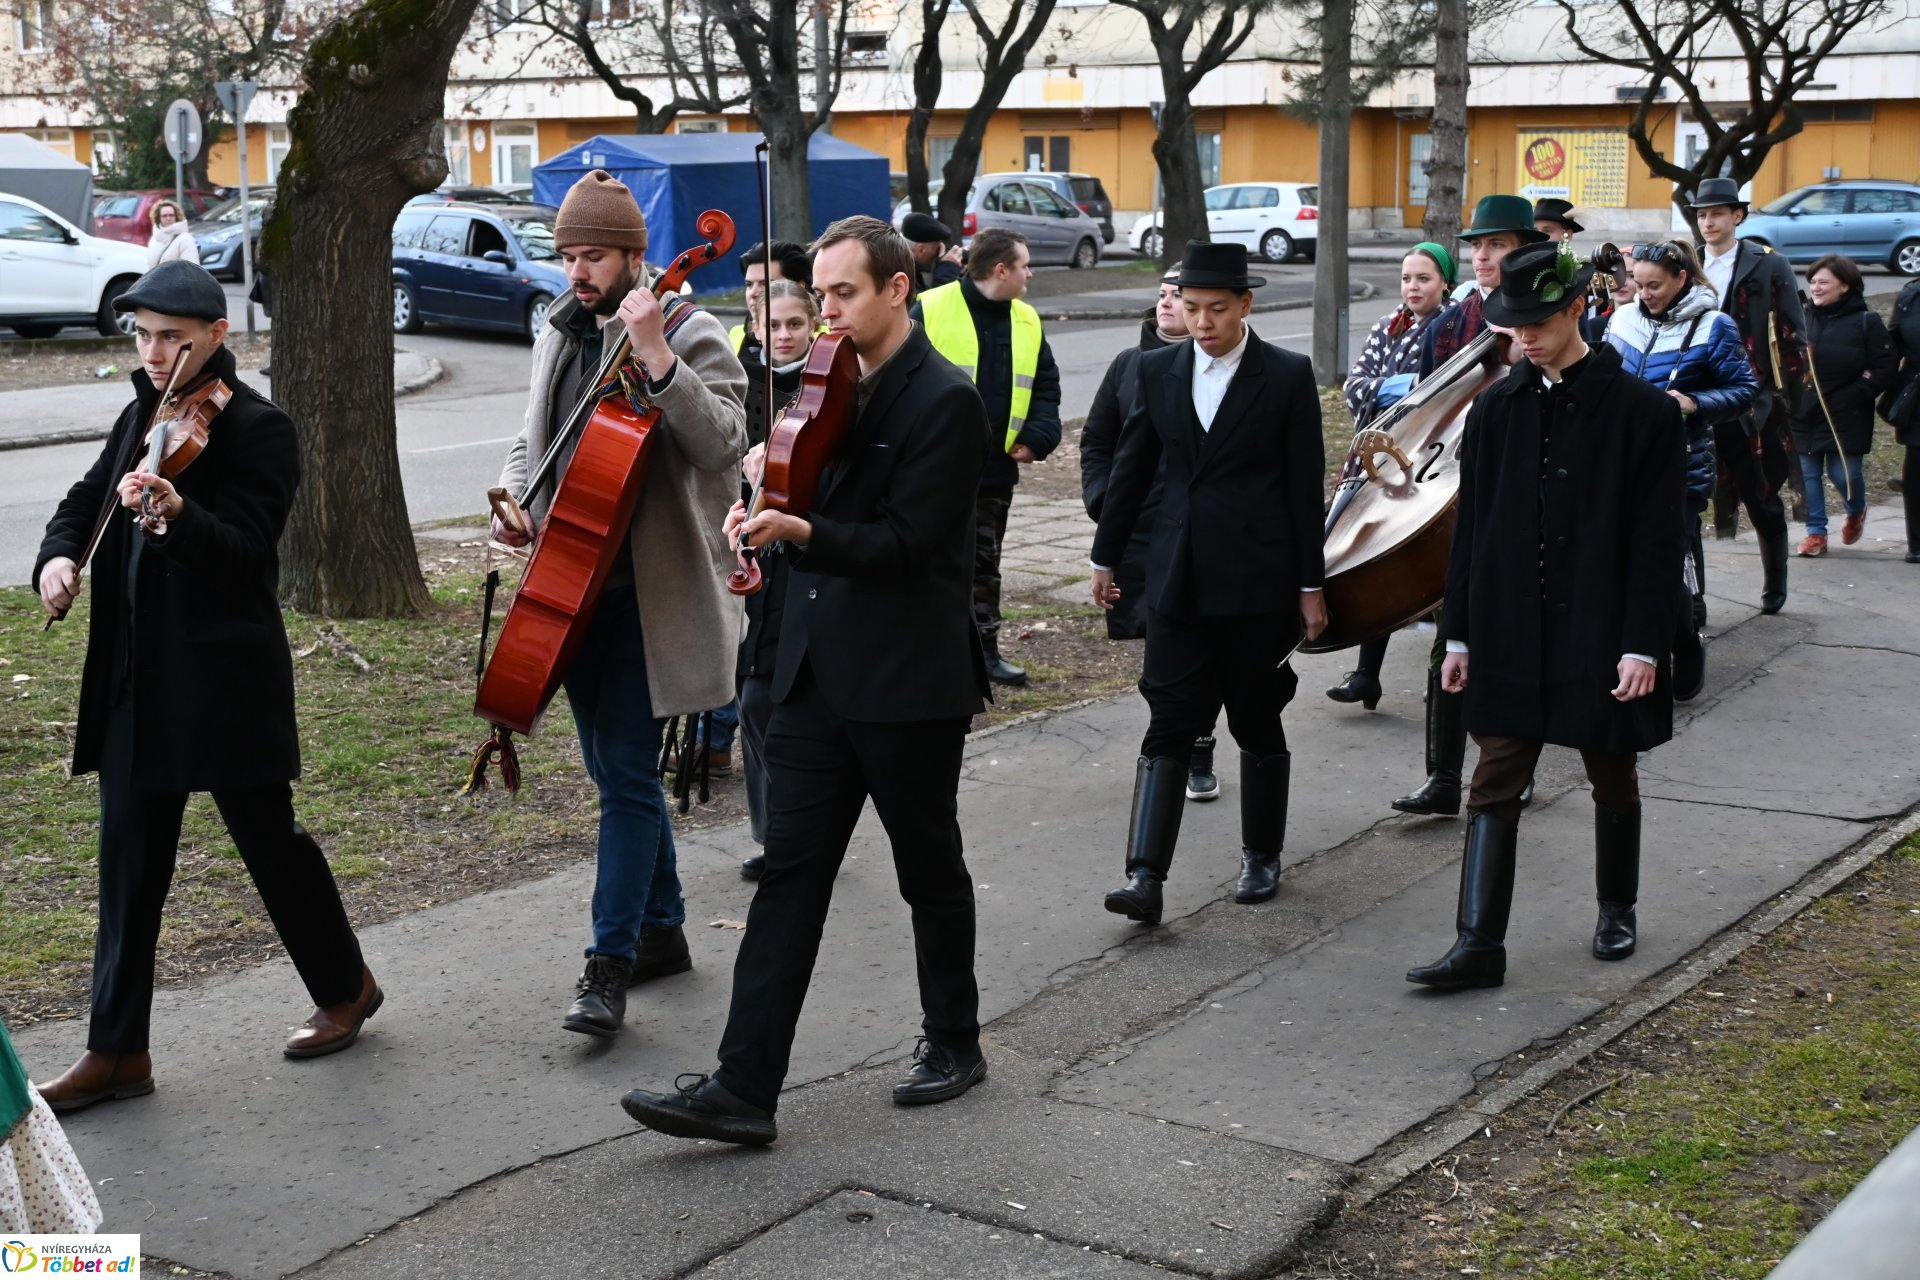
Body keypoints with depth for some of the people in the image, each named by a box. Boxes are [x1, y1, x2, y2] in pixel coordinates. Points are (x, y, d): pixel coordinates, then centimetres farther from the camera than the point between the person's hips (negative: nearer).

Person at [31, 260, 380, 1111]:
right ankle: (117, 1050, 14)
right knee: (130, 861, 7)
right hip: (137, 679, 6)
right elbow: (86, 500, 16)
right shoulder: (144, 418, 12)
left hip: (225, 681, -6)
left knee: (267, 836, 7)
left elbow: (244, 549, -21)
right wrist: (57, 557, -5)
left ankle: (345, 987, 29)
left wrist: (175, 513, -40)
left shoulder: (259, 430, -10)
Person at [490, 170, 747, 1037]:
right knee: (612, 766, 15)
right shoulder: (562, 336, 12)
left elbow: (723, 444, -22)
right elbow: (534, 439, 23)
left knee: (628, 772, -9)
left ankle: (608, 965, -5)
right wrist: (515, 502, 3)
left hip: (650, 594, -7)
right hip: (577, 584, 7)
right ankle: (662, 928, 30)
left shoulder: (691, 337, -8)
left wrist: (656, 358, -30)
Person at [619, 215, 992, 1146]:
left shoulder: (945, 400, -12)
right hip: (817, 672, 7)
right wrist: (770, 504, -5)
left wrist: (803, 532, -30)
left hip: (908, 682, -7)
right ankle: (743, 1087, 1)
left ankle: (954, 1042, 31)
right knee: (790, 872, 2)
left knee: (930, 870, 11)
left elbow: (908, 543, -18)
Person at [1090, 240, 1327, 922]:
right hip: (1178, 578, 3)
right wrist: (1106, 556, 14)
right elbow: (1132, 467, 12)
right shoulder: (1159, 369, 5)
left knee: (1258, 723, 9)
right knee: (1169, 724, -2)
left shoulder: (1288, 376, -4)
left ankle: (1262, 856, 26)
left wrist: (1311, 585, -3)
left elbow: (1305, 486, -3)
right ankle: (1145, 877, -6)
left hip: (1257, 580, -2)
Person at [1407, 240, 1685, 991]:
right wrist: (1460, 634, 5)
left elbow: (1656, 539, -8)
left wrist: (1643, 645, -13)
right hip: (1510, 637, 2)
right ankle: (1479, 944, 0)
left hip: (1600, 637, -2)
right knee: (1494, 787, -1)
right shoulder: (1496, 409, 3)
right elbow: (1471, 529, 6)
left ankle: (1617, 909, 35)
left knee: (1613, 780, 14)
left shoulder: (1642, 410, -7)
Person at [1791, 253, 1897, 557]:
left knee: (1844, 474, -2)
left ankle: (1856, 512, 30)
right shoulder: (1804, 318, 7)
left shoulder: (1866, 322, -5)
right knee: (1808, 475, 4)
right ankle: (1816, 532, 14)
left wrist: (1856, 395, -13)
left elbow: (1886, 367, -6)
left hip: (1845, 418, -4)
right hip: (1804, 415, 4)